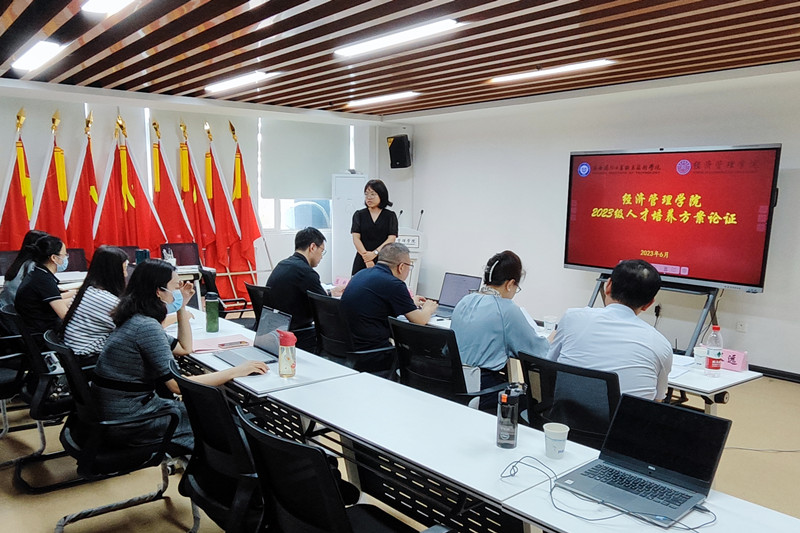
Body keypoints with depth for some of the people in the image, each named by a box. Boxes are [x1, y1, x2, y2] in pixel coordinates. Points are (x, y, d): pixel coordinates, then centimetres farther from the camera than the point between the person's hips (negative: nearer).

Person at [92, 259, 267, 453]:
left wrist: (182, 306, 12)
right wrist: (236, 371, -22)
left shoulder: (138, 320, 8)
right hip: (128, 420, -9)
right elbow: (177, 384, -24)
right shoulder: (146, 327, -22)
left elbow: (185, 348, 20)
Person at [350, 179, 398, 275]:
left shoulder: (390, 216, 7)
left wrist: (375, 253, -16)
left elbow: (391, 239, -2)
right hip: (362, 262, 1)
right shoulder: (359, 215, 10)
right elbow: (356, 238, 0)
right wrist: (366, 258, -13)